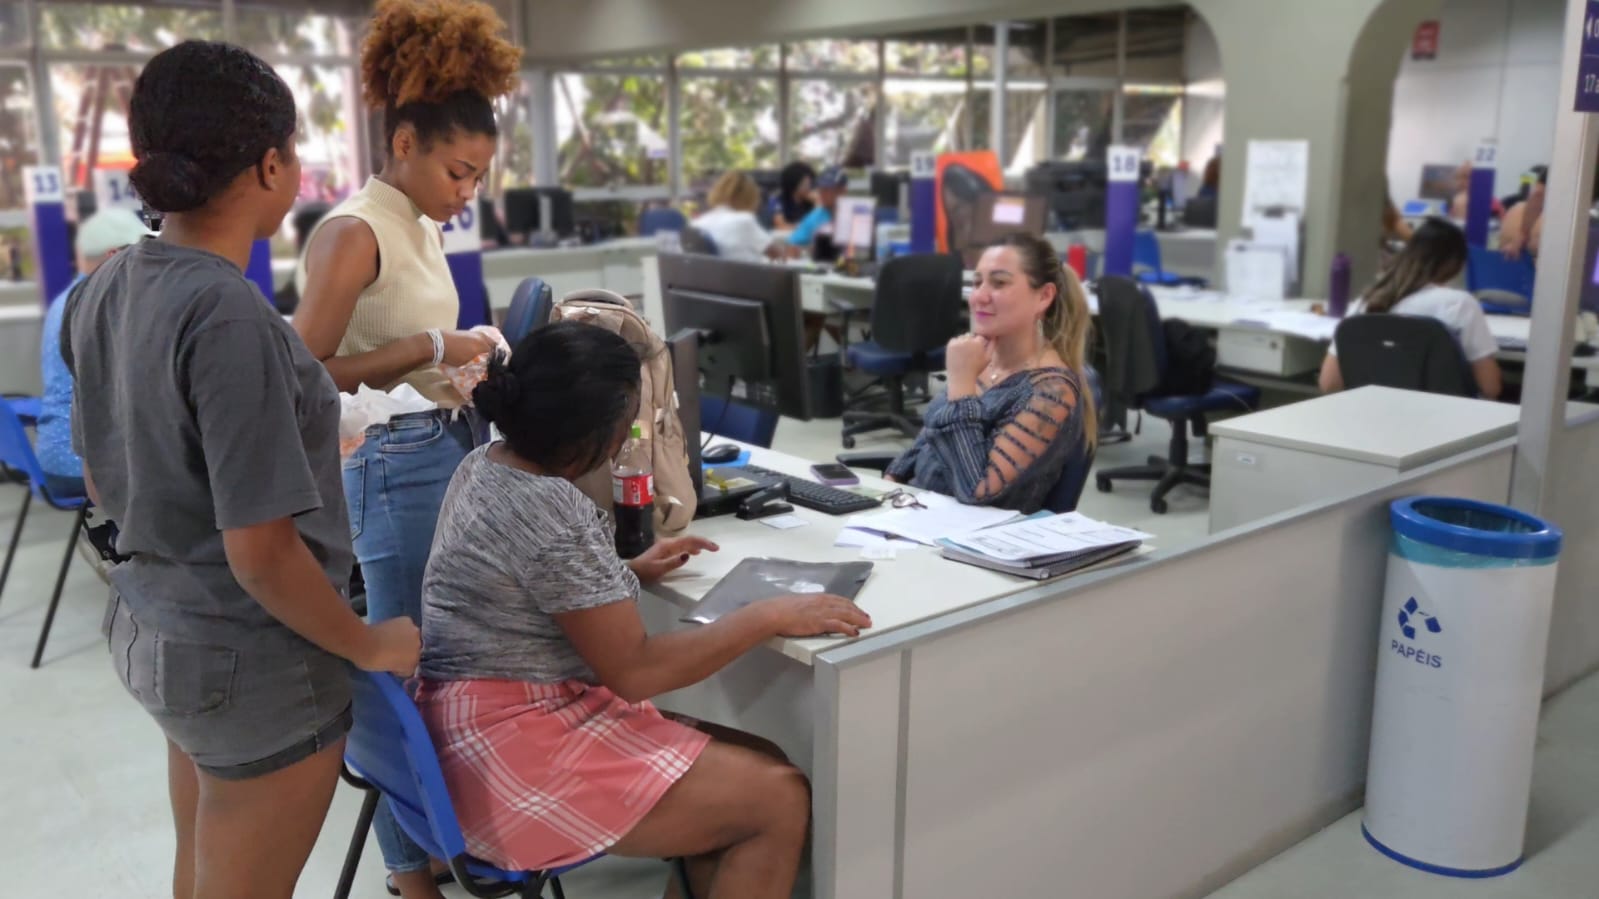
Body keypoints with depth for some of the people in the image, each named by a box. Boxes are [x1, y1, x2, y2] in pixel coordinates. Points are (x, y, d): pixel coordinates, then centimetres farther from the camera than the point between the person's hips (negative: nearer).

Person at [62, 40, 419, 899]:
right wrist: (371, 647, -11)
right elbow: (261, 553, -26)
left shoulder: (107, 289, -2)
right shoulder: (230, 315, -27)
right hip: (249, 660, -8)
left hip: (153, 630, 8)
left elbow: (101, 482, 10)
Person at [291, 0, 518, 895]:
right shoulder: (355, 231, -15)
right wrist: (433, 349, -20)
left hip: (452, 447, 9)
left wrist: (468, 360, 2)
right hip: (398, 466, -8)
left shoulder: (421, 227, 11)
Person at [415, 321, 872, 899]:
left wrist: (627, 574, 15)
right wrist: (770, 617, -14)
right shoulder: (546, 508, -24)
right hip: (515, 754, -10)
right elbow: (634, 670, -21)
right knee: (781, 802, -8)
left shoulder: (486, 465, 6)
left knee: (762, 768, 8)